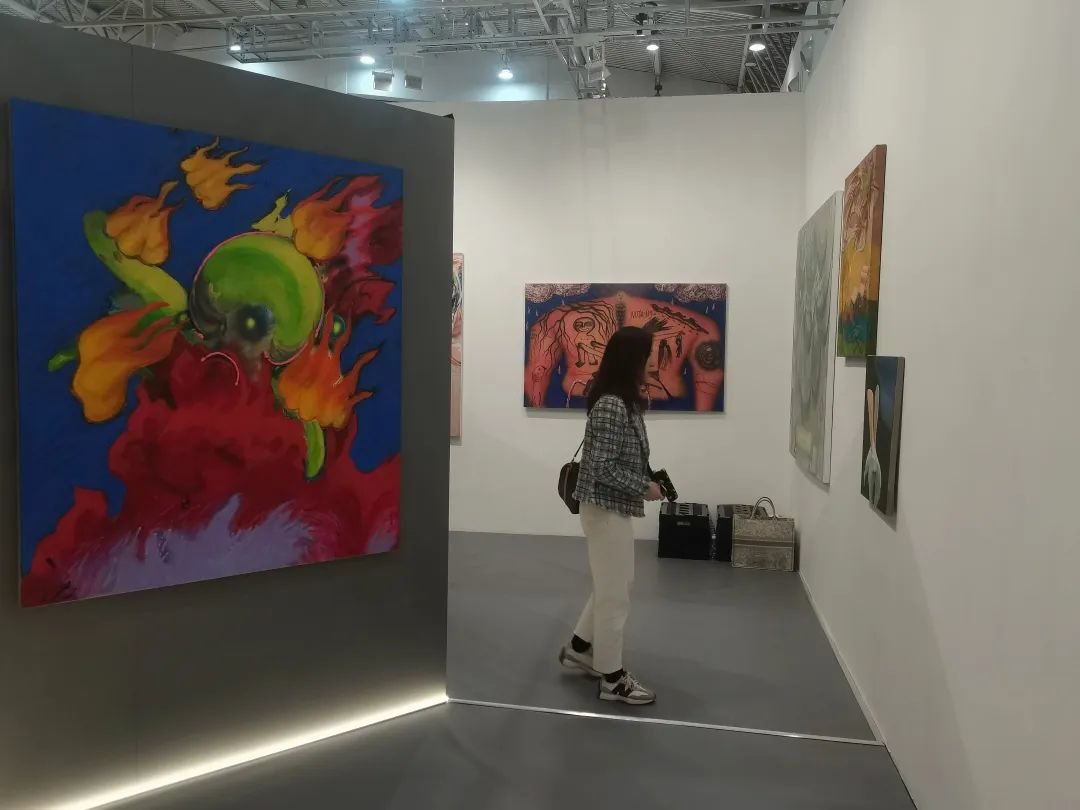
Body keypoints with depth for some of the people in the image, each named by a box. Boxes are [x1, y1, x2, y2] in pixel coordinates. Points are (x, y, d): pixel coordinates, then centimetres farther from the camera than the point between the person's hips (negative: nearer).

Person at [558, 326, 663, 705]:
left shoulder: (622, 401, 8)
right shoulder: (612, 407, -22)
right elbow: (603, 467, -24)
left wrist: (646, 480, 6)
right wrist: (644, 488, -16)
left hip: (613, 506, 10)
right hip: (607, 509, -10)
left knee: (613, 586, 22)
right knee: (614, 594, 2)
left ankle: (579, 648, 36)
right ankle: (612, 678, 15)